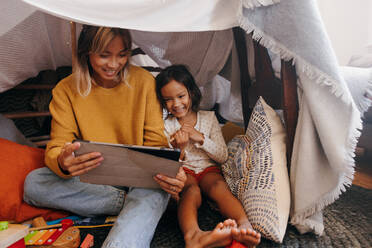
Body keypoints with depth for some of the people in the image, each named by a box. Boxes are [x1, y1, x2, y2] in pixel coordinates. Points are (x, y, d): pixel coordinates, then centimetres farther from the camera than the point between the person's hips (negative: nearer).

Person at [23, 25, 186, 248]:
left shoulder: (144, 81, -6)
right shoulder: (66, 90, -3)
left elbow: (156, 143, -6)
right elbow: (56, 148, -7)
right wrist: (62, 162, -34)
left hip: (140, 181, -7)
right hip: (92, 182, 8)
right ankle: (128, 203, -18)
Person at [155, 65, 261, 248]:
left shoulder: (209, 118, 6)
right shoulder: (167, 125, 6)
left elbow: (223, 157, 2)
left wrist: (201, 138, -12)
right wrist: (179, 148, -20)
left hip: (208, 168, 1)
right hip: (183, 171, -1)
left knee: (219, 186, -34)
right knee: (191, 191, -35)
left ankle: (245, 226, -57)